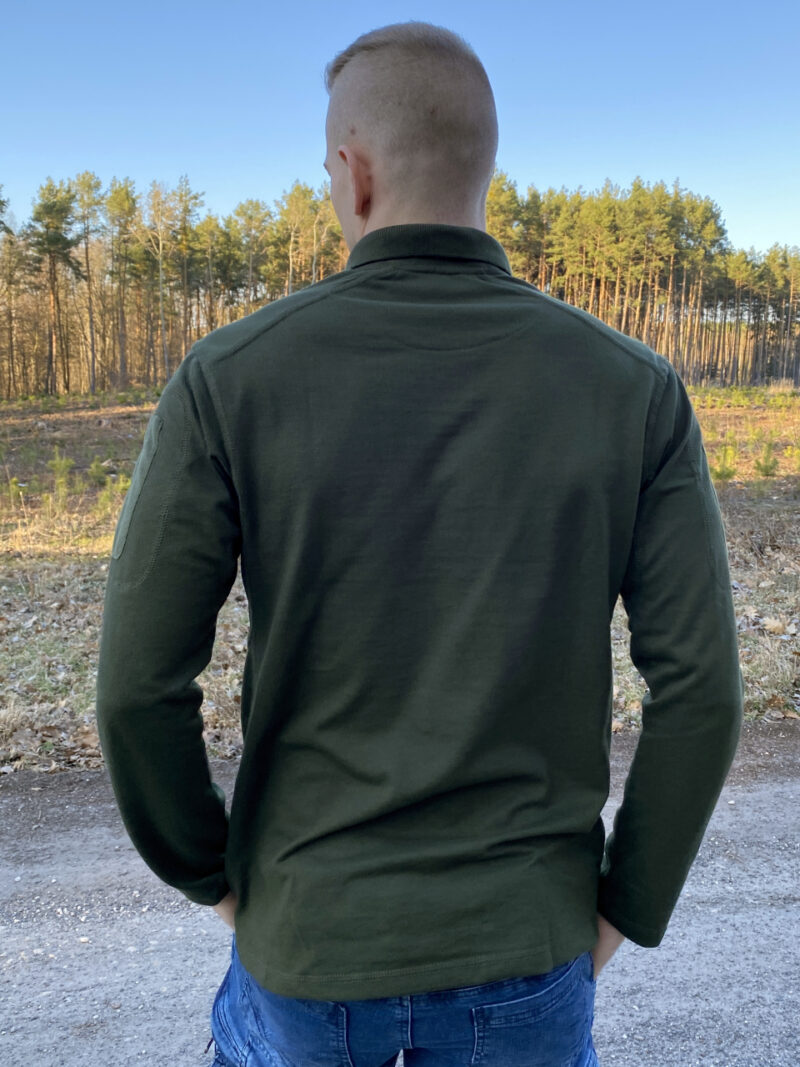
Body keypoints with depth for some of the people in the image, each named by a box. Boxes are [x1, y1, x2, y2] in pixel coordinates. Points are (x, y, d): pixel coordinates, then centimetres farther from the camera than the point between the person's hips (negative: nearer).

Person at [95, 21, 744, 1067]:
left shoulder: (228, 380, -15)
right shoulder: (635, 390, -10)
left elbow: (140, 686, -14)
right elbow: (699, 685, -11)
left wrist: (210, 870, 5)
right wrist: (628, 904, 4)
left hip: (309, 930, 0)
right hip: (525, 941, 1)